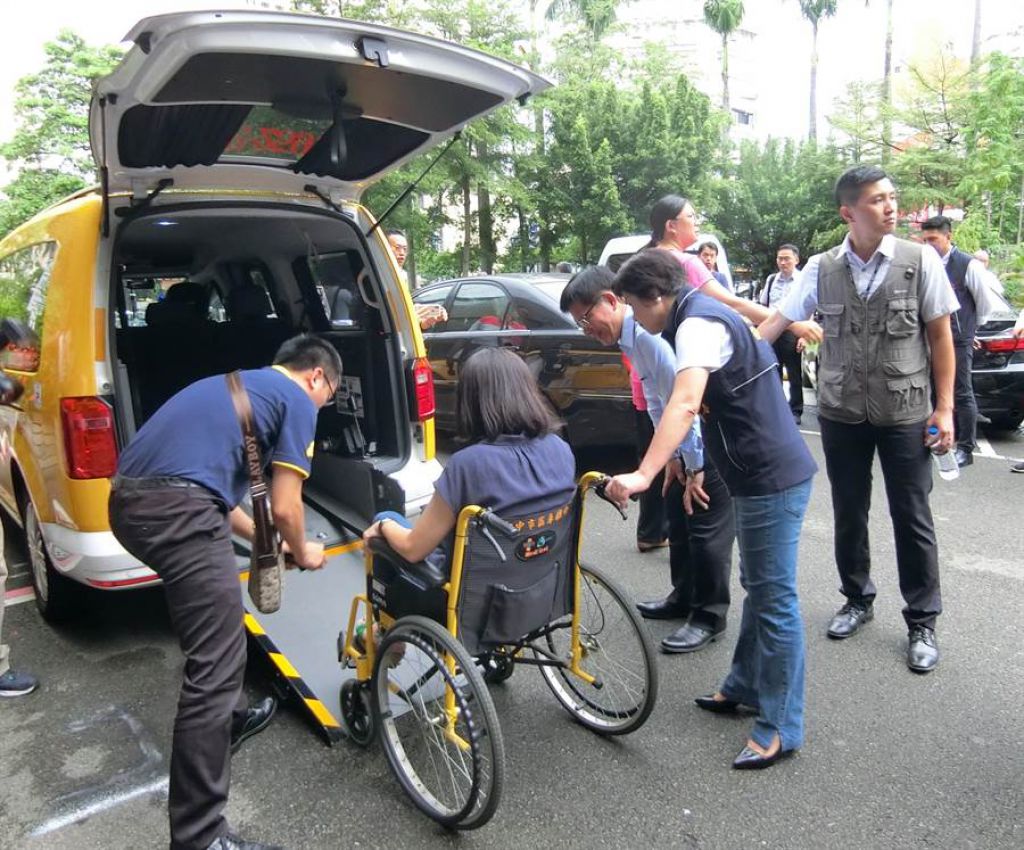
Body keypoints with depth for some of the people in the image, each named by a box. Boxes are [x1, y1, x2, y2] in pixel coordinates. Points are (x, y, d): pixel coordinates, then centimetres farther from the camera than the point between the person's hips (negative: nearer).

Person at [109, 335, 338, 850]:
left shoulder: (236, 386, 29)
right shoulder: (297, 401, 4)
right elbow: (284, 507, 0)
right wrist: (302, 552, 21)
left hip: (129, 501, 10)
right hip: (177, 511, -10)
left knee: (212, 626, 31)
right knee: (216, 663, -6)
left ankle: (226, 721, 49)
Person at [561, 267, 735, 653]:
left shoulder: (650, 334, -26)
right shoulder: (630, 339, 5)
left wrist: (694, 469, -21)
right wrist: (672, 457, 12)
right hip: (695, 438, 10)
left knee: (707, 527, -2)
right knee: (679, 517, 19)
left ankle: (708, 617, 14)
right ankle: (684, 597, 35)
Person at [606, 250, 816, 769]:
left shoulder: (698, 323, -18)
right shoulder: (703, 314, 15)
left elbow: (684, 405, -35)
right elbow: (698, 406, 25)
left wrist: (643, 474, -43)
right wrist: (678, 460, 29)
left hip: (771, 478, -11)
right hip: (765, 473, 11)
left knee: (773, 598, -3)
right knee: (759, 588, 20)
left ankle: (781, 727, 8)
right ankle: (745, 686, 35)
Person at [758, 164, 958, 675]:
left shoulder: (920, 261, -5)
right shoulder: (821, 269, -2)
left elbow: (940, 335, -2)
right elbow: (778, 320, -2)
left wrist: (944, 408, -5)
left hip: (904, 412, -1)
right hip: (841, 412, 2)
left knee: (911, 517, 5)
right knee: (849, 514, 14)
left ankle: (921, 623, 22)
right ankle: (857, 600, 34)